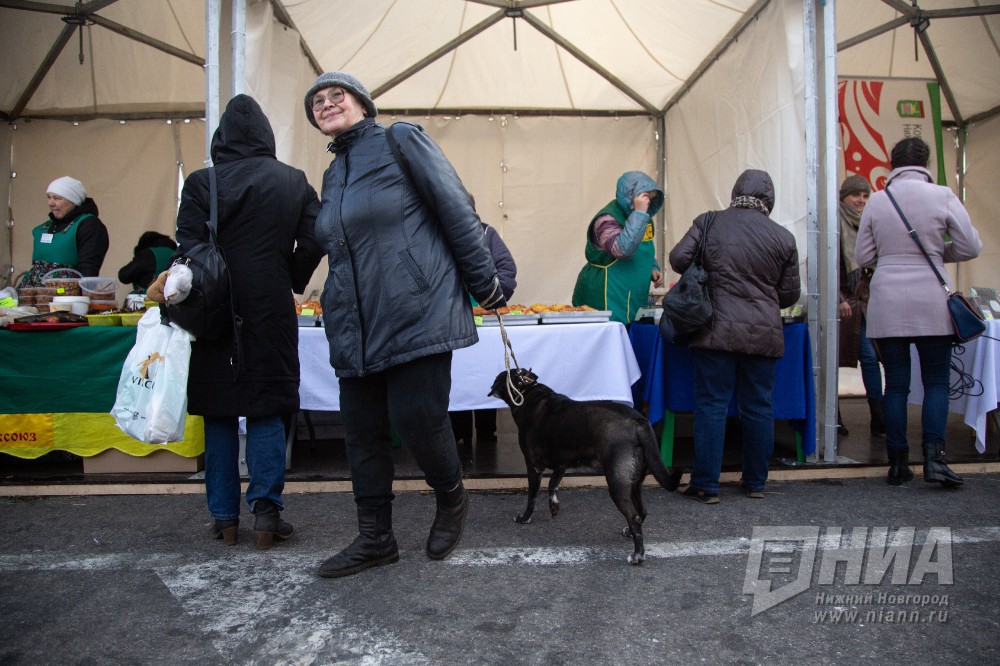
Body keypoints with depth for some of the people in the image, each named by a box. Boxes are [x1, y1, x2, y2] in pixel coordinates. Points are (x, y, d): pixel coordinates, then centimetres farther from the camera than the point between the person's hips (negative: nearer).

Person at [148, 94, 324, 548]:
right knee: (267, 408, 8)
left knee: (219, 412, 9)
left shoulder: (201, 183, -1)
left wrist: (170, 283, 3)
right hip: (271, 312, 1)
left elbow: (189, 249, -8)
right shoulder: (294, 182, 3)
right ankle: (265, 508, 1)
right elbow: (313, 243, -2)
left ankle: (224, 516, 14)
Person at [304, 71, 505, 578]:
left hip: (417, 312, -7)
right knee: (362, 432, 8)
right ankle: (375, 539, 22)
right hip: (354, 327, 7)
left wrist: (484, 282, -6)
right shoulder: (333, 174, 19)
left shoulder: (402, 141, 0)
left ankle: (451, 499, 23)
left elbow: (457, 210, -4)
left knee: (416, 419, -8)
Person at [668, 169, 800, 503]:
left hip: (717, 332, -1)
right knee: (759, 408, 12)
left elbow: (678, 258, -3)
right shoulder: (783, 237, 4)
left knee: (712, 406, 3)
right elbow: (789, 294, 9)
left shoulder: (708, 222, 0)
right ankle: (756, 482, 22)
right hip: (764, 334, 2)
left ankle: (706, 485, 5)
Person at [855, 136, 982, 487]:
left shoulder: (876, 201, 1)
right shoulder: (942, 196, -3)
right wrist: (936, 253, 16)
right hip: (931, 302, -1)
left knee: (896, 384, 7)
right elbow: (971, 247, 0)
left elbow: (862, 256, 5)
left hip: (887, 304, 2)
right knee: (936, 383, 9)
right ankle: (934, 457, 0)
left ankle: (898, 463, 12)